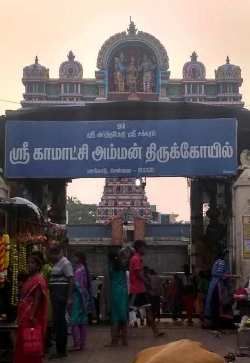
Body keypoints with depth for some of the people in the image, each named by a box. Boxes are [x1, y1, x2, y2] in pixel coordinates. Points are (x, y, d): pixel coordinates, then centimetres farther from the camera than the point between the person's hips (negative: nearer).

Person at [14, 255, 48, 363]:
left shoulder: (38, 279, -12)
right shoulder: (29, 278, 15)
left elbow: (37, 298, -19)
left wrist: (32, 315, -24)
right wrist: (21, 315, 16)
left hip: (31, 315, -9)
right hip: (25, 315, 9)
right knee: (24, 340, 13)